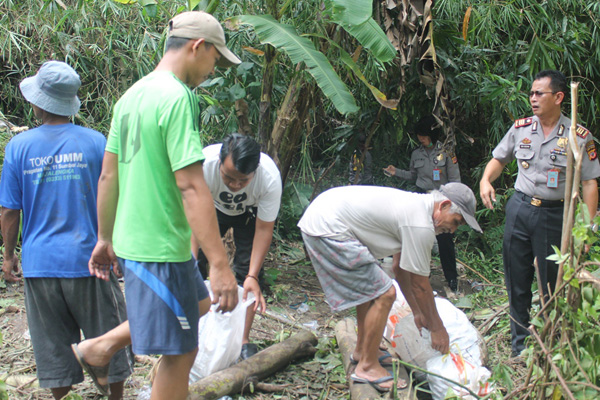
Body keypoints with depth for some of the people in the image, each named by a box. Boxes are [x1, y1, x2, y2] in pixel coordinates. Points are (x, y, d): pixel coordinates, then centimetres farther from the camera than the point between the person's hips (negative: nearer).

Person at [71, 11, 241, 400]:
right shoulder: (177, 98, -18)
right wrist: (220, 265, -24)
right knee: (181, 352, 3)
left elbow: (108, 176, 14)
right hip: (160, 248, -9)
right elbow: (191, 187, -24)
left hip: (130, 239, 9)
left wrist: (105, 238, 23)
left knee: (199, 303, 27)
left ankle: (102, 345, 27)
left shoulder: (132, 95, 10)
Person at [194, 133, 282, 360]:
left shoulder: (270, 178, -39)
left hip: (250, 213, -1)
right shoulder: (204, 164, -40)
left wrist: (252, 276, -34)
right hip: (213, 207, 1)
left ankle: (243, 340, 0)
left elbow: (264, 229, -27)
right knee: (195, 264, -10)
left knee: (249, 269, -12)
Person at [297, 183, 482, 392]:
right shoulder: (421, 225, -15)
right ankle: (367, 367, 2)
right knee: (383, 294, -8)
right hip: (329, 229, -11)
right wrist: (437, 328, 6)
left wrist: (417, 312, 28)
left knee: (369, 287, 23)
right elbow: (420, 285, -7)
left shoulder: (415, 205, 16)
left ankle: (362, 351, 34)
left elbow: (400, 268, 25)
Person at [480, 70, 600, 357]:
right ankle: (519, 342, 23)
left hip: (555, 215, -3)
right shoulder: (520, 128, 3)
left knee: (552, 283, 3)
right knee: (517, 281, 9)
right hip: (520, 209, 3)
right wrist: (486, 180, -4)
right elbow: (499, 159, 16)